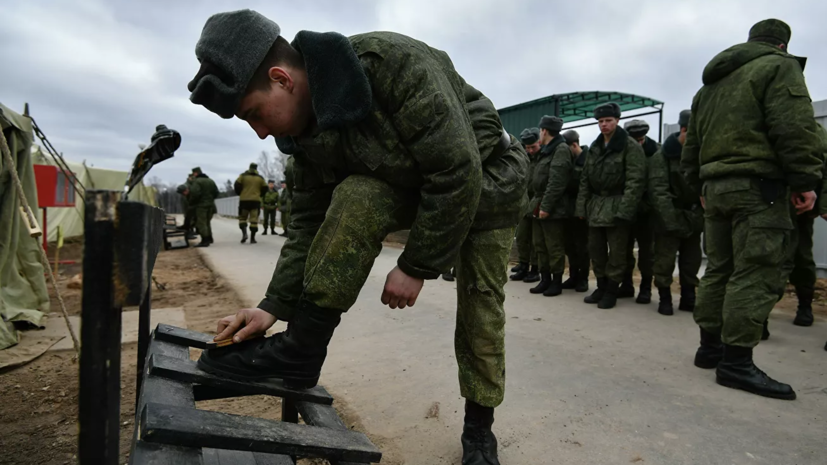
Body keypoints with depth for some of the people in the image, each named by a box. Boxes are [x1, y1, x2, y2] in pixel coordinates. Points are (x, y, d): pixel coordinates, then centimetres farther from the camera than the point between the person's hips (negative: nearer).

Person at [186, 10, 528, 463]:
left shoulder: (393, 64, -34)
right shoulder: (306, 127, -11)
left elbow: (459, 173, -33)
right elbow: (310, 220, -6)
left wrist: (415, 265, -26)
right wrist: (273, 306, -13)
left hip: (487, 177, -4)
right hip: (415, 182, 5)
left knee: (480, 303, -5)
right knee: (355, 198, -24)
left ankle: (478, 429, 18)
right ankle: (302, 348, -16)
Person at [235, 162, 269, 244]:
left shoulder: (243, 176, 3)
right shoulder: (260, 178, 7)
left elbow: (237, 185, -3)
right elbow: (265, 188, 7)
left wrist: (240, 194, 14)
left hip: (244, 200, -1)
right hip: (256, 200, 1)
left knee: (242, 218, 11)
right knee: (254, 219, 1)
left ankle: (244, 233, -11)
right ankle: (252, 238, -1)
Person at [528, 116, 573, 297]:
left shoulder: (561, 149, -11)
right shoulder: (546, 150, 19)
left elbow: (556, 182, -20)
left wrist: (546, 206, -22)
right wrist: (537, 203, 15)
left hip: (552, 208, -9)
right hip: (539, 205, 10)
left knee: (554, 246, -2)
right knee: (540, 245, 12)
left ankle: (557, 282, 7)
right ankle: (545, 279, 20)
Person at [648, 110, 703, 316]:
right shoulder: (662, 156, -9)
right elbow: (658, 191, -17)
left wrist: (699, 215, -8)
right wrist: (673, 220, -23)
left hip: (693, 219, 5)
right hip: (667, 220, -5)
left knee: (692, 260, 10)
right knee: (665, 260, -3)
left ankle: (688, 298, 22)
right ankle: (665, 298, 11)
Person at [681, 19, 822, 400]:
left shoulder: (709, 86, 23)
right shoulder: (779, 66, 1)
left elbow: (692, 144, 22)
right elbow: (794, 127, -13)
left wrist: (700, 187, 24)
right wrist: (805, 181, -12)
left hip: (715, 187, 8)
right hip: (759, 185, -8)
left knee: (718, 269, 11)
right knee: (756, 273, -8)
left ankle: (710, 346, 16)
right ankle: (736, 361, -9)